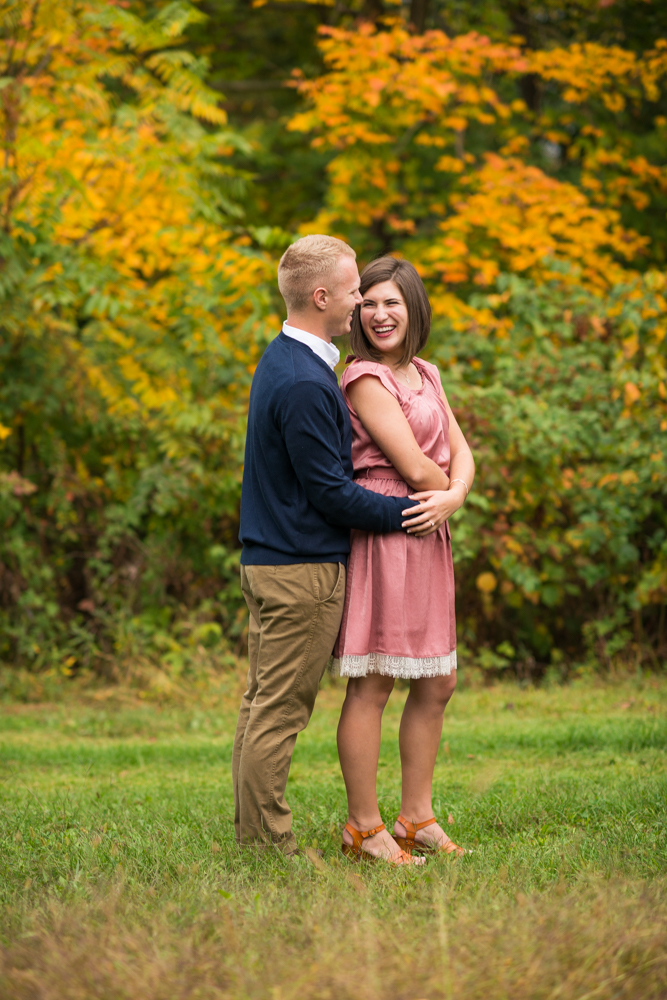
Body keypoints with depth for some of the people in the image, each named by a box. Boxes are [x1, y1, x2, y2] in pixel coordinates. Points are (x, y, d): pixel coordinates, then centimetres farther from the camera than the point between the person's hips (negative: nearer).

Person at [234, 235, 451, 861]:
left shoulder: (282, 361, 12)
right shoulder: (305, 383, -21)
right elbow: (329, 491, -19)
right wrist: (405, 512, -10)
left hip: (266, 562, 10)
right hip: (303, 569, -10)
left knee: (261, 704, 13)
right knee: (281, 711, -5)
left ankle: (252, 834, 19)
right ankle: (268, 840, 0)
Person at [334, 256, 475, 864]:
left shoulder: (426, 376, 16)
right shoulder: (365, 379, -10)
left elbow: (460, 454, 10)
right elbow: (415, 469, -15)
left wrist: (454, 496, -10)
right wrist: (445, 494, 4)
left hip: (429, 540, 9)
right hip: (380, 534, -9)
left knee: (437, 685, 12)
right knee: (372, 686, -5)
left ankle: (416, 820, 21)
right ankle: (363, 828, 1)